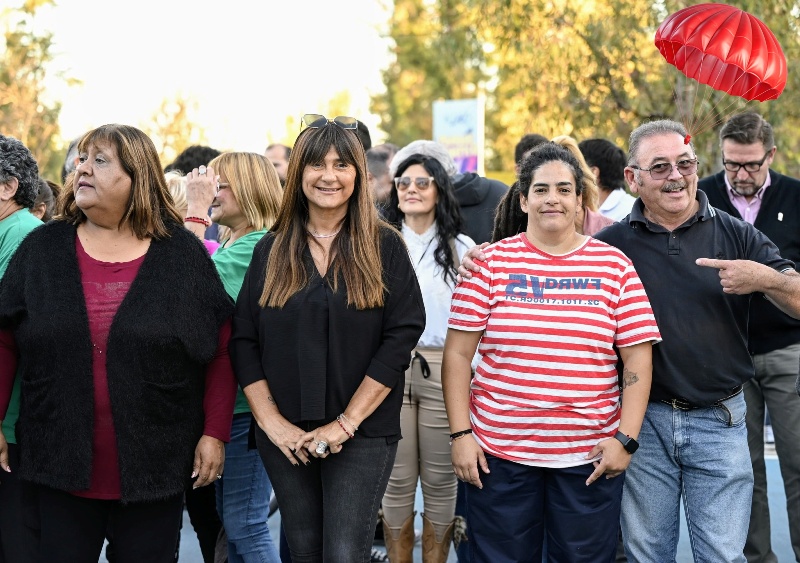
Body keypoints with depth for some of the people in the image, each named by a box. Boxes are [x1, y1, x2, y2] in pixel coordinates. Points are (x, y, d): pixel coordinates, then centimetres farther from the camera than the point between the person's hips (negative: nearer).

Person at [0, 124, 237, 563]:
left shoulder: (182, 254, 1)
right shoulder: (41, 250, 5)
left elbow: (220, 354, 1)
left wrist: (214, 433, -3)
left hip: (153, 472, -1)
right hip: (60, 469, 1)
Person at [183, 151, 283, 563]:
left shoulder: (260, 245, -15)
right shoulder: (232, 244, 15)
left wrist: (195, 209, -19)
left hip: (247, 403, -10)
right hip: (223, 398, 10)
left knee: (245, 524, -6)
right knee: (227, 521, 17)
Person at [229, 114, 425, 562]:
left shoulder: (384, 247, -1)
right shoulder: (272, 250, 7)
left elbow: (401, 336, -8)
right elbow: (244, 341, 5)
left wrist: (346, 422, -13)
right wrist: (271, 420, -7)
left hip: (362, 435, -3)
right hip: (287, 436, 3)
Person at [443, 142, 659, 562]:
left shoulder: (615, 267, 4)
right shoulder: (492, 263, 2)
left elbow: (638, 359, 3)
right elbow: (458, 355, 2)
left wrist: (626, 437, -4)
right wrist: (460, 433, -4)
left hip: (590, 458, 1)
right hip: (498, 454, 0)